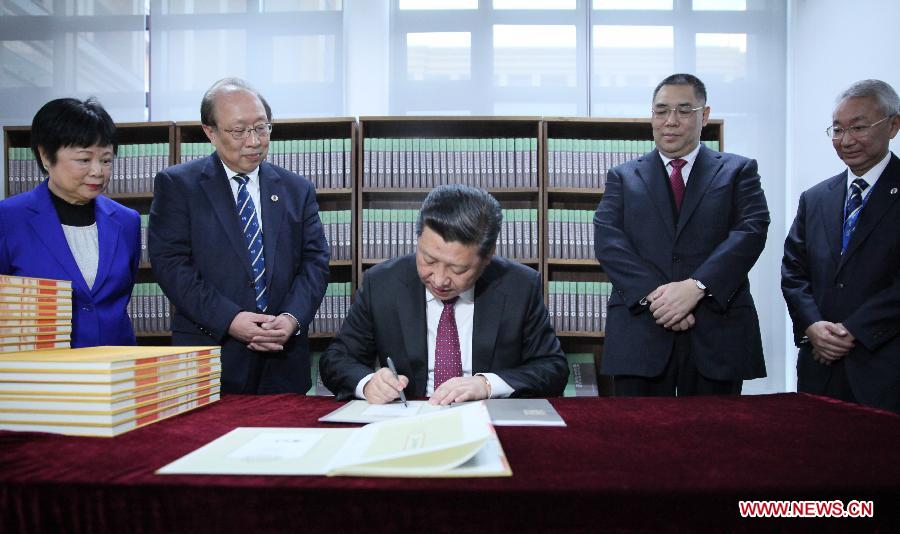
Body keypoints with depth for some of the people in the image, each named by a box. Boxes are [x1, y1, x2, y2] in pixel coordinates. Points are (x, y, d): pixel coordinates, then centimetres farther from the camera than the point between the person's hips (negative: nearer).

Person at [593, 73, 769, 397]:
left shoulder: (738, 171, 11)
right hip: (639, 332, 0)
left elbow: (751, 231, -4)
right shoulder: (623, 177, 12)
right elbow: (608, 241, -1)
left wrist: (696, 286, -19)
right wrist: (652, 294, -16)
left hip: (717, 332, 0)